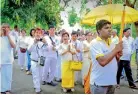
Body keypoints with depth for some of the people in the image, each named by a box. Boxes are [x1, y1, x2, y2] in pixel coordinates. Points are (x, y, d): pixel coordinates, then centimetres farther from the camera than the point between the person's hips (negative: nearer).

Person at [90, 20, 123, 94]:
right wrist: (116, 49, -20)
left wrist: (118, 56, -4)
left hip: (111, 82, 7)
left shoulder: (111, 42, 7)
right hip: (99, 83, -7)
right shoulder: (95, 43, -15)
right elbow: (102, 61, -28)